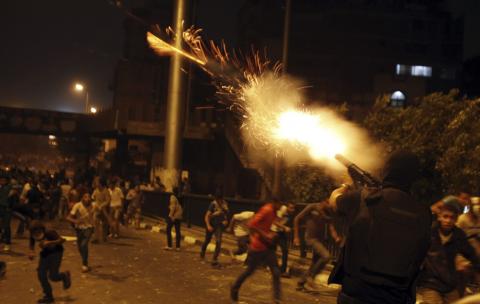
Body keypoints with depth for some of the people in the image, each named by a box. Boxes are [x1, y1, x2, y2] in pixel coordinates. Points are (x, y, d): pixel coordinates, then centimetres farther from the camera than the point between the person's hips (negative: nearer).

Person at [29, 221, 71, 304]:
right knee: (41, 274, -4)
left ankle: (65, 276, 21)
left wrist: (49, 242, -40)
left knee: (52, 276, -14)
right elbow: (32, 244, 6)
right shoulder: (33, 236, -13)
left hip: (56, 252, -6)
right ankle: (48, 296, 10)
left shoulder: (49, 233, -30)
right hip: (45, 252, 6)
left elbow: (62, 240, -30)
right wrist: (32, 252, -15)